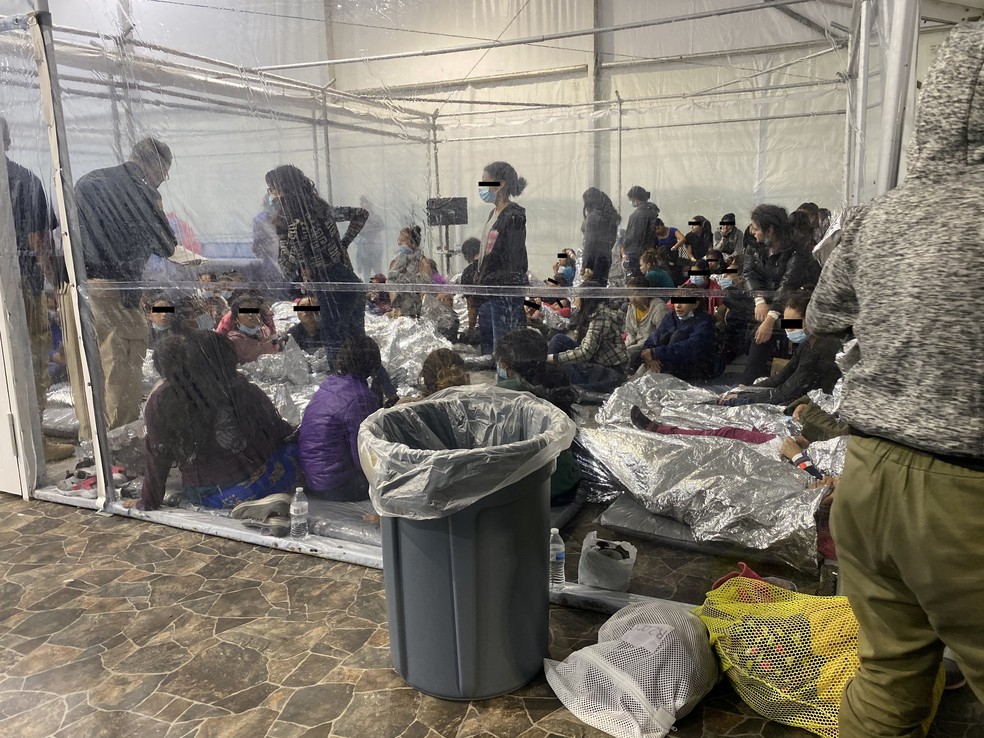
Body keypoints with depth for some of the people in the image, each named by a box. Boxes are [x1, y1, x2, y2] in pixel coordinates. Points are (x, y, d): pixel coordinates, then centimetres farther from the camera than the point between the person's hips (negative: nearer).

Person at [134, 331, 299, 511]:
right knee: (295, 445, 22)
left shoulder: (160, 401, -10)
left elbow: (157, 456, -3)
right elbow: (278, 429, 1)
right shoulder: (241, 388, -9)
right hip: (258, 484, -1)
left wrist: (148, 502, 10)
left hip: (205, 498, 2)